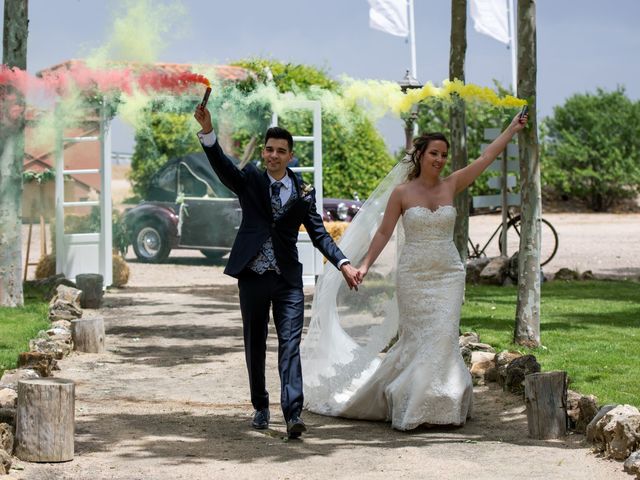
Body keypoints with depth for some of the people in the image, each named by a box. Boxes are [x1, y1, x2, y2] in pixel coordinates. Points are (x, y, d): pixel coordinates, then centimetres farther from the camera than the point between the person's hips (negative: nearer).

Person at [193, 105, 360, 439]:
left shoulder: (302, 193, 5)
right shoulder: (249, 181, 2)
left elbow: (319, 234, 4)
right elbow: (221, 164, -14)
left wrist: (343, 263, -10)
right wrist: (207, 131, -32)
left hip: (288, 278, 0)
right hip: (252, 277, 0)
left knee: (290, 345, -10)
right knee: (255, 345, 11)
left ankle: (293, 415, -18)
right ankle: (260, 408, 25)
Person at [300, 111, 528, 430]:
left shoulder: (451, 185, 5)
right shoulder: (401, 192, -2)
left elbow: (487, 157, 7)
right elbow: (383, 232, 0)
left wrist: (512, 129, 7)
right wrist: (364, 265, -7)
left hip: (448, 275, 2)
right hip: (413, 275, -2)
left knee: (442, 337, -7)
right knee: (416, 338, -2)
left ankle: (435, 402, 1)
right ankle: (409, 402, 9)